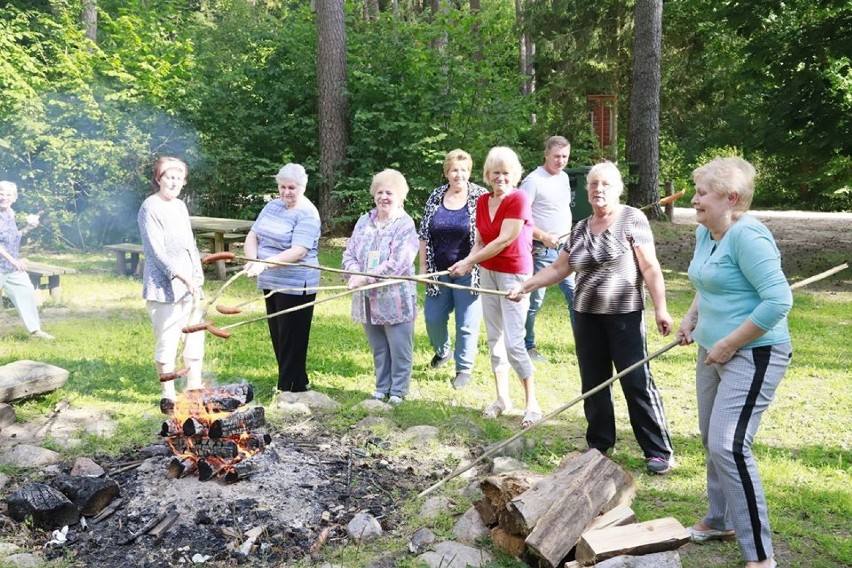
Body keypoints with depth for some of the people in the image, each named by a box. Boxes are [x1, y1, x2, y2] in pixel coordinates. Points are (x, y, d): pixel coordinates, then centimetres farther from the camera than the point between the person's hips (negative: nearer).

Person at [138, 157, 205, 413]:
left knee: (195, 336, 10)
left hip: (189, 284, 8)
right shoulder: (150, 207, -8)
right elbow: (156, 250, -15)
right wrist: (180, 276, -23)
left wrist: (197, 276, 8)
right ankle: (168, 395, 8)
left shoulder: (181, 206, 15)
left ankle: (194, 388, 22)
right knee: (167, 341, -4)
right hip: (164, 286, -7)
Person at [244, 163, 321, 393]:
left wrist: (265, 264, -33)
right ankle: (300, 384, 28)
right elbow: (252, 236, 10)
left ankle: (289, 392, 10)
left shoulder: (307, 215, -13)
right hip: (270, 284, 8)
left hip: (295, 287, -8)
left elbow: (298, 251, -24)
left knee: (291, 341, 0)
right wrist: (253, 261, -10)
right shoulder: (273, 206, 10)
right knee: (277, 338, 15)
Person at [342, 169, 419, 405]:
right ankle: (382, 388, 29)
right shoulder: (364, 221, 10)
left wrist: (366, 279, -21)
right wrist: (355, 273, -14)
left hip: (395, 300, -5)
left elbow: (396, 264, -18)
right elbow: (349, 253, 6)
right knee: (378, 348, 16)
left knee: (399, 349, 3)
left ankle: (398, 391, 18)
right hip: (369, 299, 5)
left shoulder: (405, 225, -8)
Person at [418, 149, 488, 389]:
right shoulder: (435, 197, 5)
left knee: (467, 322, 1)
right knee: (433, 317, 10)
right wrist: (423, 265, 4)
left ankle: (464, 369, 17)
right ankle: (442, 351, 39)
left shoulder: (481, 197, -5)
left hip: (468, 273, -4)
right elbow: (424, 234, 8)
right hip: (439, 271, 4)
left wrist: (471, 264, -12)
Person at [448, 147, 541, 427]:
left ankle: (532, 403, 6)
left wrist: (468, 262, -17)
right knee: (494, 338, 11)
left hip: (513, 275, -7)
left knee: (513, 342, -8)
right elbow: (480, 241, 9)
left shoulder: (519, 199, -14)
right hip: (488, 273, 7)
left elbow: (504, 240, -19)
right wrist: (469, 262, -12)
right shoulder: (482, 201, 7)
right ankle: (502, 397, 24)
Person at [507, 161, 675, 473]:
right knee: (593, 384, 10)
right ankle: (599, 444, 23)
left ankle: (659, 450, 8)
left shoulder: (632, 219, -5)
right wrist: (525, 285, 9)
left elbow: (650, 267, -9)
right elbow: (557, 268, 16)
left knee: (637, 382, -3)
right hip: (587, 316, 5)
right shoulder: (580, 228, 11)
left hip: (625, 315, -5)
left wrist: (660, 308, -15)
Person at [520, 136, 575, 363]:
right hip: (541, 250, -7)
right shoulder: (533, 180, -12)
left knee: (576, 295, 5)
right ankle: (527, 347, 14)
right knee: (535, 300, 1)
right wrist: (544, 237, -20)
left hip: (565, 248, 7)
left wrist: (570, 236, 15)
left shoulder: (564, 177, 12)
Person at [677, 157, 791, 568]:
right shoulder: (705, 232, 8)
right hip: (715, 352, 10)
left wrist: (729, 344, -23)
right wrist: (692, 316, 8)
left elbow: (778, 301, -27)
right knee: (711, 440, 18)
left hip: (752, 355, -10)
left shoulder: (747, 235, -21)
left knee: (729, 446, -14)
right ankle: (720, 520, 38)